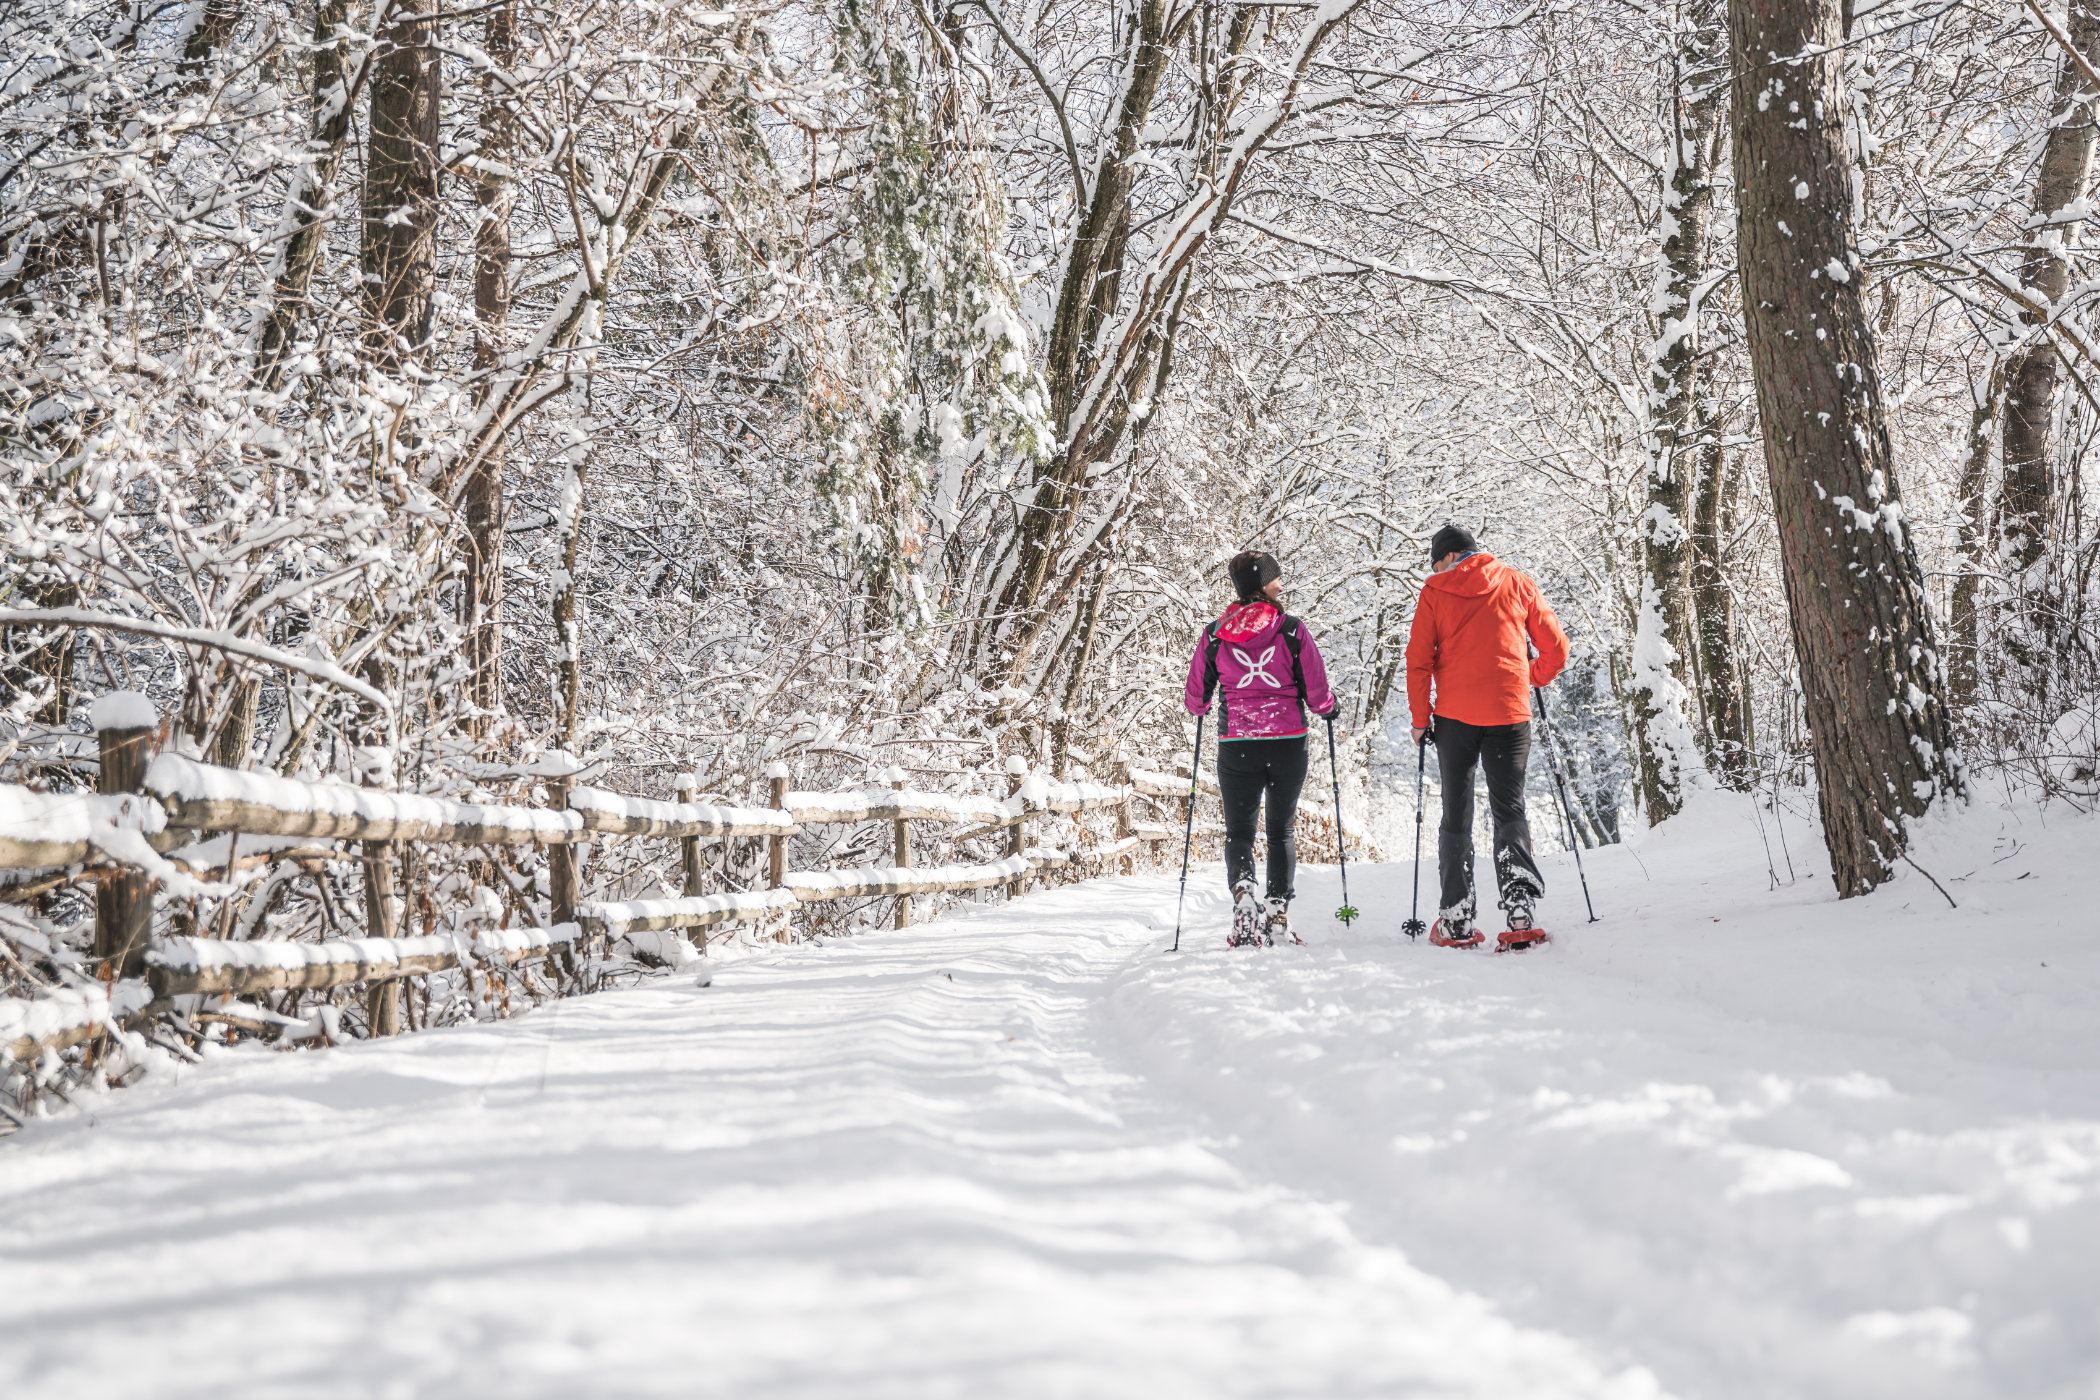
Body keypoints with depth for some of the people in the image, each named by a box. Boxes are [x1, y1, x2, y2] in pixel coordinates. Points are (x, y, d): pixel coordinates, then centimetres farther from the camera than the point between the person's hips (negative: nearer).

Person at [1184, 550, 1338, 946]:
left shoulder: (1214, 635, -2)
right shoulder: (1293, 631, -8)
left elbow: (1196, 694, 7)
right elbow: (1317, 691, -3)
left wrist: (1201, 708, 31)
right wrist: (1326, 708, 20)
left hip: (1235, 745, 1)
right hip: (1289, 744, -1)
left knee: (1239, 829, 13)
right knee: (1282, 828, 15)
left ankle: (1242, 890, -15)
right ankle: (1278, 911, 7)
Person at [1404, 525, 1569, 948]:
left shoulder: (1435, 591, 3)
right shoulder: (1518, 584, 7)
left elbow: (1418, 660, 0)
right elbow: (1556, 647, 8)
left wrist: (1420, 718, 8)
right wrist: (1532, 677, 27)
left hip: (1456, 715, -1)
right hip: (1509, 714, 1)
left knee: (1456, 816, 9)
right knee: (1510, 811, 7)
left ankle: (1456, 921, 6)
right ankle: (1521, 908, -12)